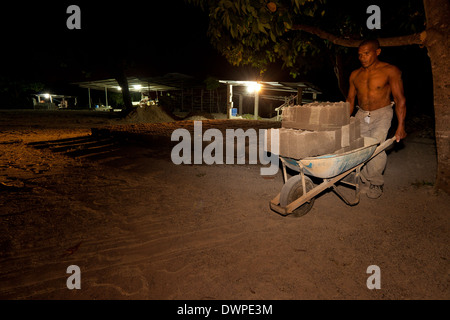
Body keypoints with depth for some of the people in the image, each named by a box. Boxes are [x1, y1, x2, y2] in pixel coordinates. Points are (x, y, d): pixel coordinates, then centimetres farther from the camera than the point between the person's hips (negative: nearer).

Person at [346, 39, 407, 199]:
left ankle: (376, 183, 5)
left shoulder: (390, 71, -8)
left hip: (382, 114, -4)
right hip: (361, 114, 4)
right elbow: (350, 99, 15)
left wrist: (400, 126, -13)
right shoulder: (355, 75, 6)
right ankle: (366, 179, 11)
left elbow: (400, 99, -9)